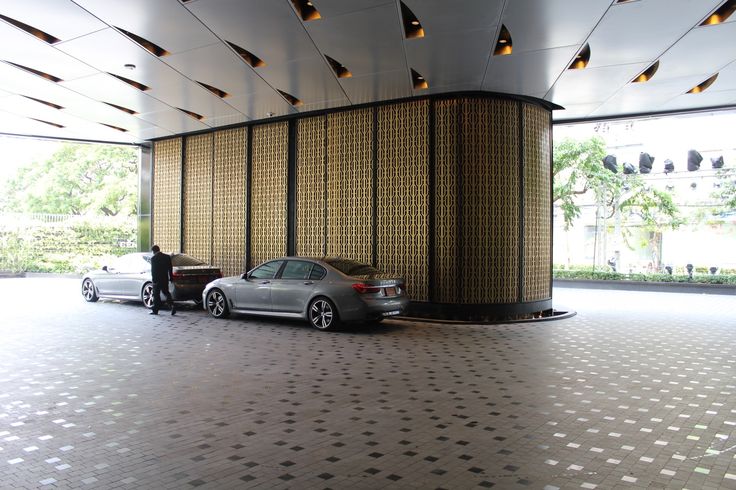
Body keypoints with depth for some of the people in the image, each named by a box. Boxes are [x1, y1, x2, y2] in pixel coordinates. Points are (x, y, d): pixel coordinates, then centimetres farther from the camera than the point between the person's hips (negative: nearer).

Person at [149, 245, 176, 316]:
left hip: (157, 279, -5)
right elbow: (170, 269, 7)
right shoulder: (167, 257, 5)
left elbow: (153, 270, -13)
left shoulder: (153, 258, -11)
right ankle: (172, 305, -6)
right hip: (165, 279, 5)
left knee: (156, 294, 5)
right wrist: (171, 277, 13)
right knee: (166, 292, 12)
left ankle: (155, 310, 11)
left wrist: (153, 279, -9)